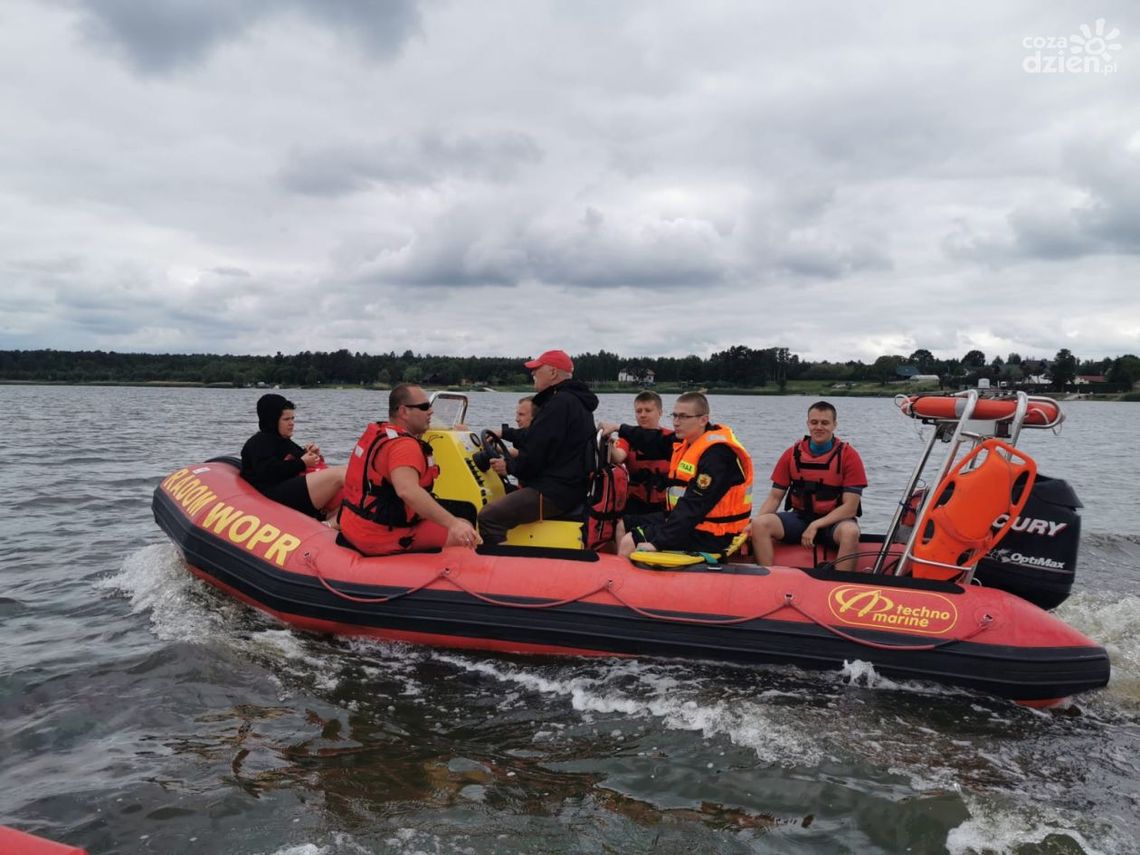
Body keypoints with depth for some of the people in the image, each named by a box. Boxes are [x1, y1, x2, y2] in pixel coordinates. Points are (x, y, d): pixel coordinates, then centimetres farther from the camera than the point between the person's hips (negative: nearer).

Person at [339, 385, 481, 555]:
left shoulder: (376, 433, 10)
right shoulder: (403, 445, -21)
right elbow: (407, 491, -39)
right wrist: (453, 523, -44)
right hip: (381, 540, -10)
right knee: (464, 533, -14)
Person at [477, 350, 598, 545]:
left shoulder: (559, 403, -15)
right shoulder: (575, 401, 18)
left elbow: (536, 454, -18)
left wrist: (509, 467, -1)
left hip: (555, 493, -12)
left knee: (489, 517, -20)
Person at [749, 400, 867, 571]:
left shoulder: (849, 456, -5)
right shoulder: (792, 454, 3)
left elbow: (850, 507, -9)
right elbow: (775, 497, 4)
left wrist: (816, 526, -20)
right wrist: (754, 522, -14)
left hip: (834, 521, -2)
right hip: (799, 517, 3)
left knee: (850, 531, -37)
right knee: (759, 525, -23)